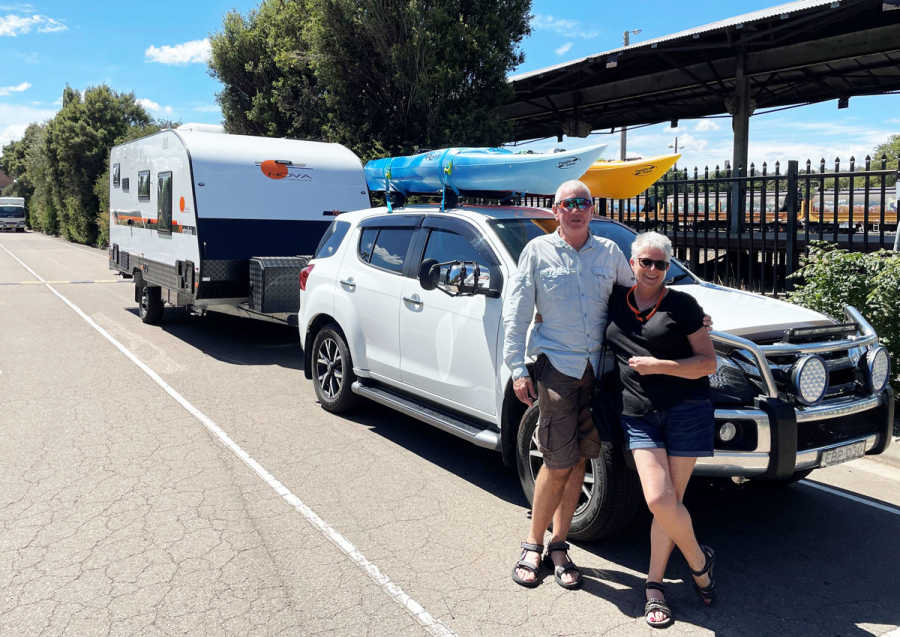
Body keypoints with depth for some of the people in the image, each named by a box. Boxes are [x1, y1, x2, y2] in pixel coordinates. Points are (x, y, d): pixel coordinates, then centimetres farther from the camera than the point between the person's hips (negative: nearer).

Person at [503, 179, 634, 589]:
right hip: (555, 366, -3)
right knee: (559, 463, -5)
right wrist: (517, 369, -5)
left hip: (598, 369, 3)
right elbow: (516, 313, 1)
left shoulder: (609, 252, 10)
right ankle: (533, 545, 14)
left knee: (577, 462, 8)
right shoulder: (538, 251, 2)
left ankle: (559, 546, 21)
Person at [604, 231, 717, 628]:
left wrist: (660, 365, -12)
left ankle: (654, 583, 18)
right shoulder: (615, 301, 10)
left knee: (668, 502, -2)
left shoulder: (681, 305, 1)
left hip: (686, 412, -2)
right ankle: (700, 561, 16)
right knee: (659, 500, -10)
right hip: (639, 415, 2)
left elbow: (708, 362, -1)